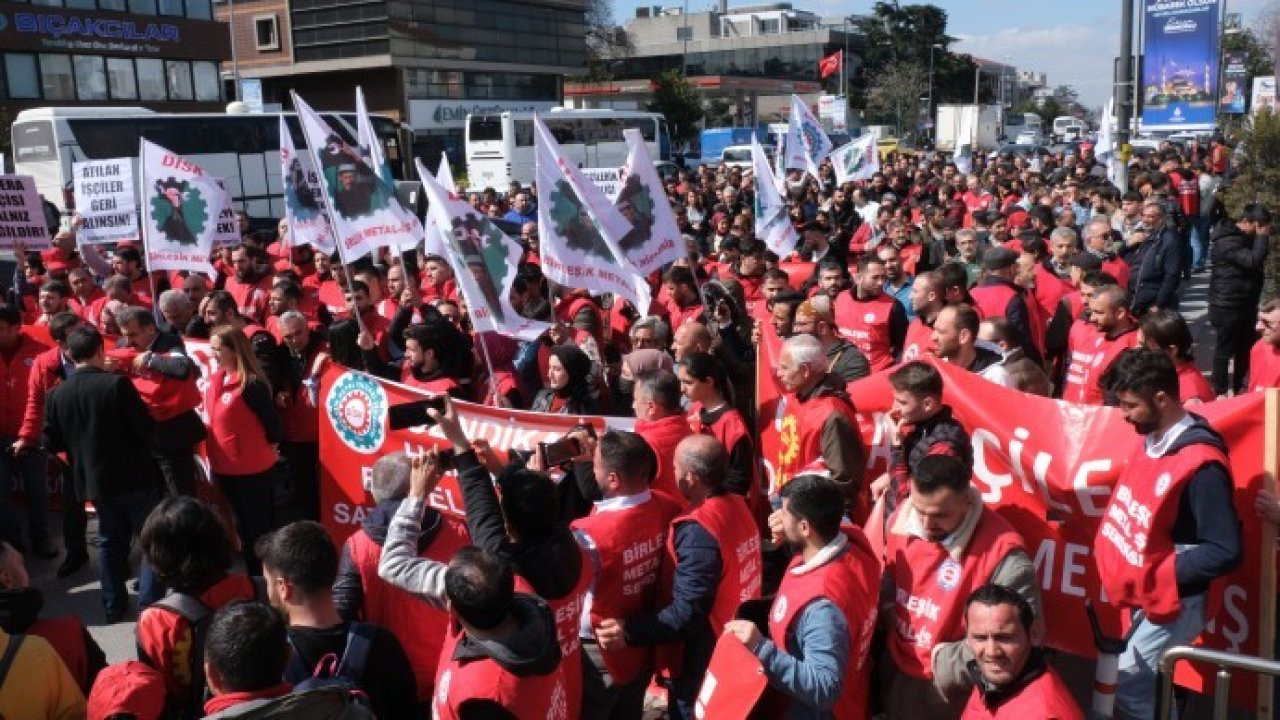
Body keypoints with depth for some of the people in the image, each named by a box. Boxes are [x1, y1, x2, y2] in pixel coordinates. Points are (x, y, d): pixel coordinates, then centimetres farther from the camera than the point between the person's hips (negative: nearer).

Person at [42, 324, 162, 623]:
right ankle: (149, 602, 5)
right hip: (134, 477, -5)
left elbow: (51, 443, 4)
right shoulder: (117, 383, -17)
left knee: (110, 541, 18)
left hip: (95, 481, 5)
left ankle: (114, 606, 24)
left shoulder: (57, 394, -3)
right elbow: (147, 429, -16)